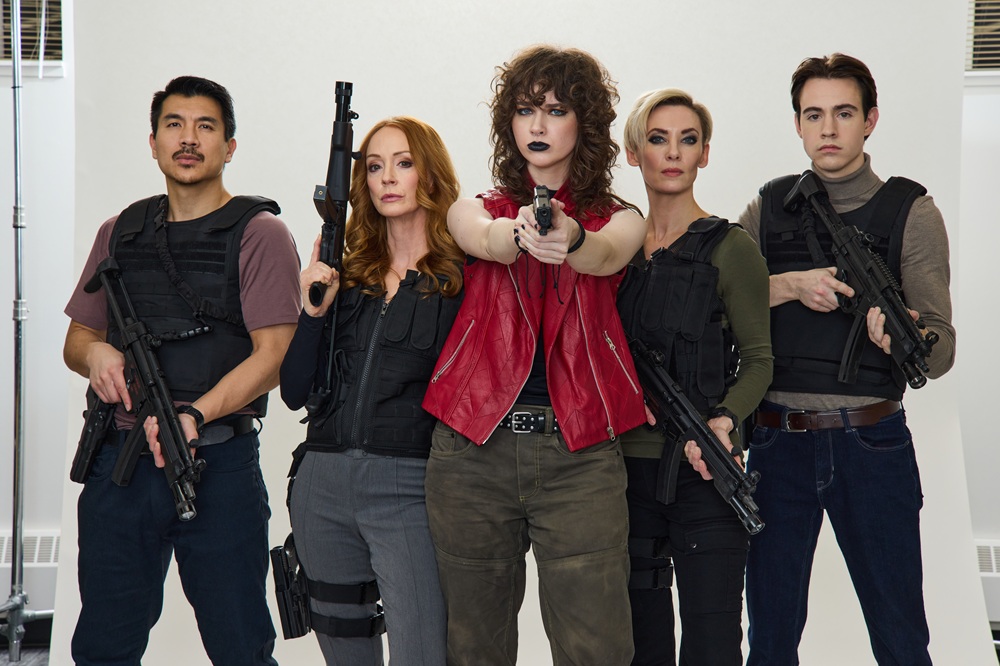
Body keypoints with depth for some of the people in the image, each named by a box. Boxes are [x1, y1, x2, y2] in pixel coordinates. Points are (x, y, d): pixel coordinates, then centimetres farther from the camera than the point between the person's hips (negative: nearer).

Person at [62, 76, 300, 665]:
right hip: (118, 462, 4)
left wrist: (195, 413, -25)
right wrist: (95, 353, -6)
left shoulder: (259, 234, -2)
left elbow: (274, 353, -10)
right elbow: (78, 338, 19)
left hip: (218, 464, -4)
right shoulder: (120, 234, 14)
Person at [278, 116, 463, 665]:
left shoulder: (465, 277, -1)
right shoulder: (348, 274, 11)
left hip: (410, 490, -5)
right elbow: (295, 392, 6)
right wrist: (312, 312, -5)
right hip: (324, 486, 5)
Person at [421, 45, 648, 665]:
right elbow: (487, 240, -12)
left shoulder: (618, 219, 10)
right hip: (473, 450, 1)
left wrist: (570, 241, -40)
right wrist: (521, 231, -37)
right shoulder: (477, 211, 13)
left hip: (580, 454, -1)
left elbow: (606, 256, -15)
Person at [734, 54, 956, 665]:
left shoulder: (911, 213, 1)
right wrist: (788, 286, -14)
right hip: (778, 440, 2)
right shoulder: (769, 208, 9)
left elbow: (942, 351, -5)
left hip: (871, 442, -2)